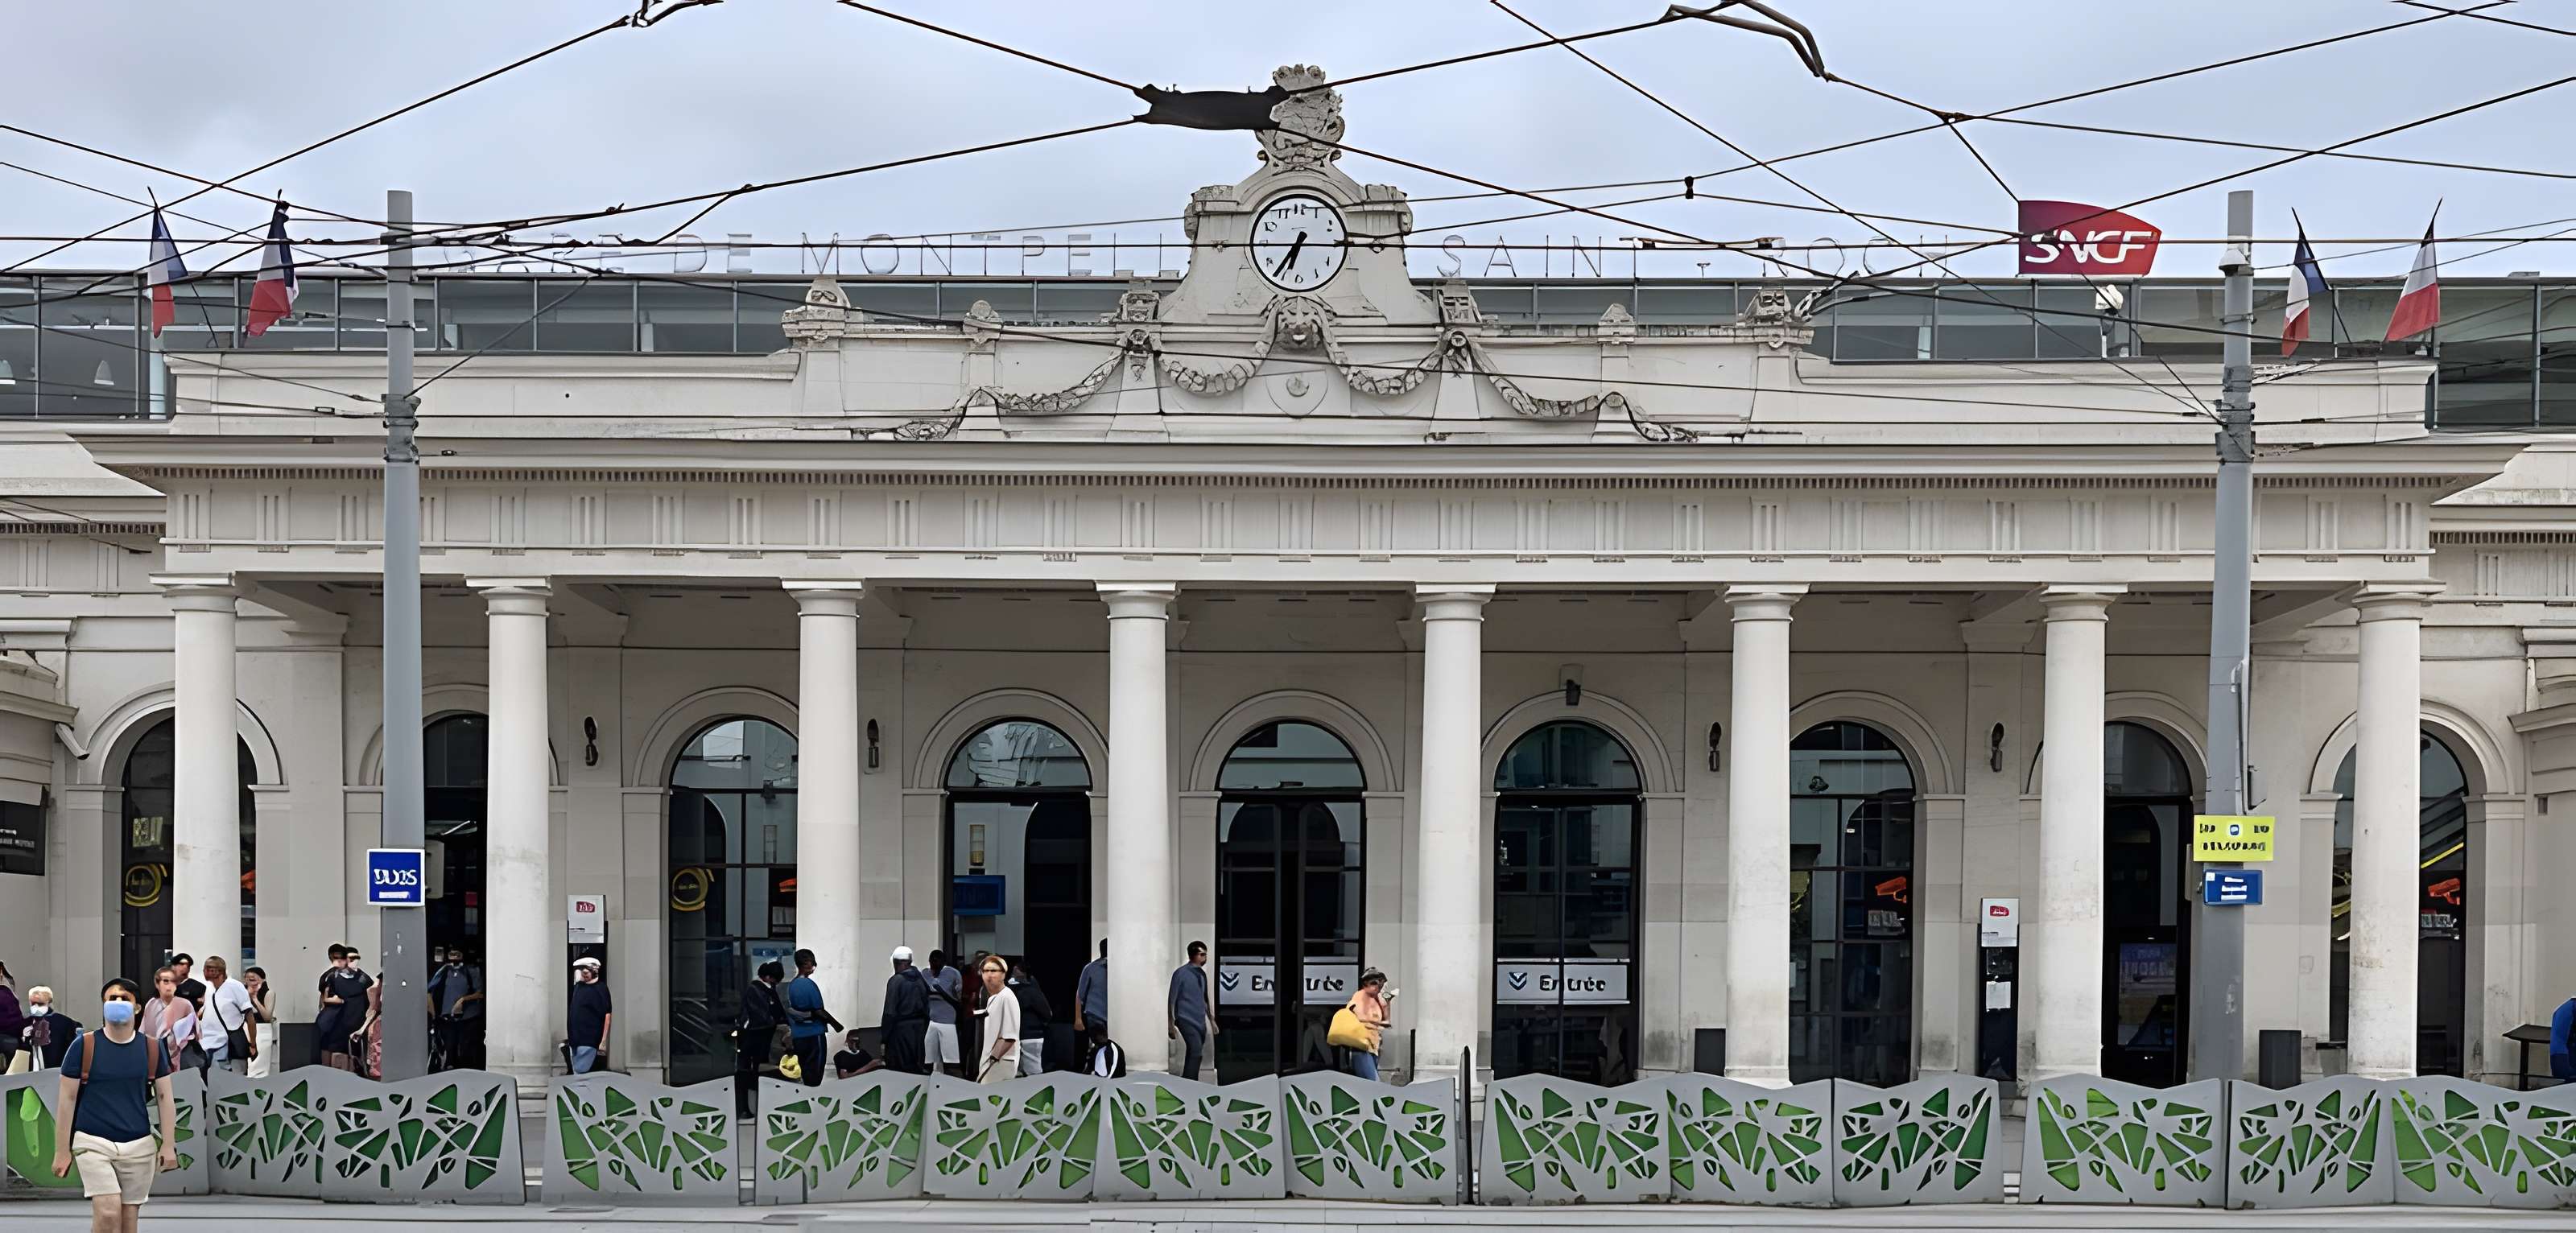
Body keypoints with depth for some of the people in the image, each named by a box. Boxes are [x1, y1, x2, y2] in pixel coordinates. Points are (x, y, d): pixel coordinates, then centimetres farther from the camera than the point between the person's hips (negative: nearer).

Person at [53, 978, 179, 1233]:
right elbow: (67, 1100, 1)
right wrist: (62, 1151, 0)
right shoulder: (84, 1046, -3)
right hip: (93, 1142, -3)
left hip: (138, 1145, 3)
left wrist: (169, 1145, 3)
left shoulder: (153, 1048, 4)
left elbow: (164, 1098, 9)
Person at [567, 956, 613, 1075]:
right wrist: (567, 1034, 15)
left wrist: (604, 1041, -15)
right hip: (575, 1038, 7)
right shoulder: (578, 986, 12)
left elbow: (607, 1015, -10)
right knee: (576, 1074, 11)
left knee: (581, 1073, -12)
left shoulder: (600, 989, -7)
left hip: (589, 1041, -7)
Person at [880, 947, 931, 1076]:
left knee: (896, 1070, -1)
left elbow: (890, 1013, -15)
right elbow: (927, 1011, 10)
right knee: (916, 1069, 11)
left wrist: (883, 1038, -10)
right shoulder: (921, 980, 6)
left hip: (900, 1028, -6)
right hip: (919, 1030, 6)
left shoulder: (895, 981, -13)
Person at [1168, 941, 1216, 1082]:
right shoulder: (1181, 973, -8)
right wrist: (1172, 1025, -9)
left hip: (1201, 1022, 7)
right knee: (1196, 1052, -20)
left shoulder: (1202, 974, 11)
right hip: (1187, 1021, -7)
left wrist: (1212, 1020, 21)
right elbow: (1172, 999, -7)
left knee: (1195, 1055, 7)